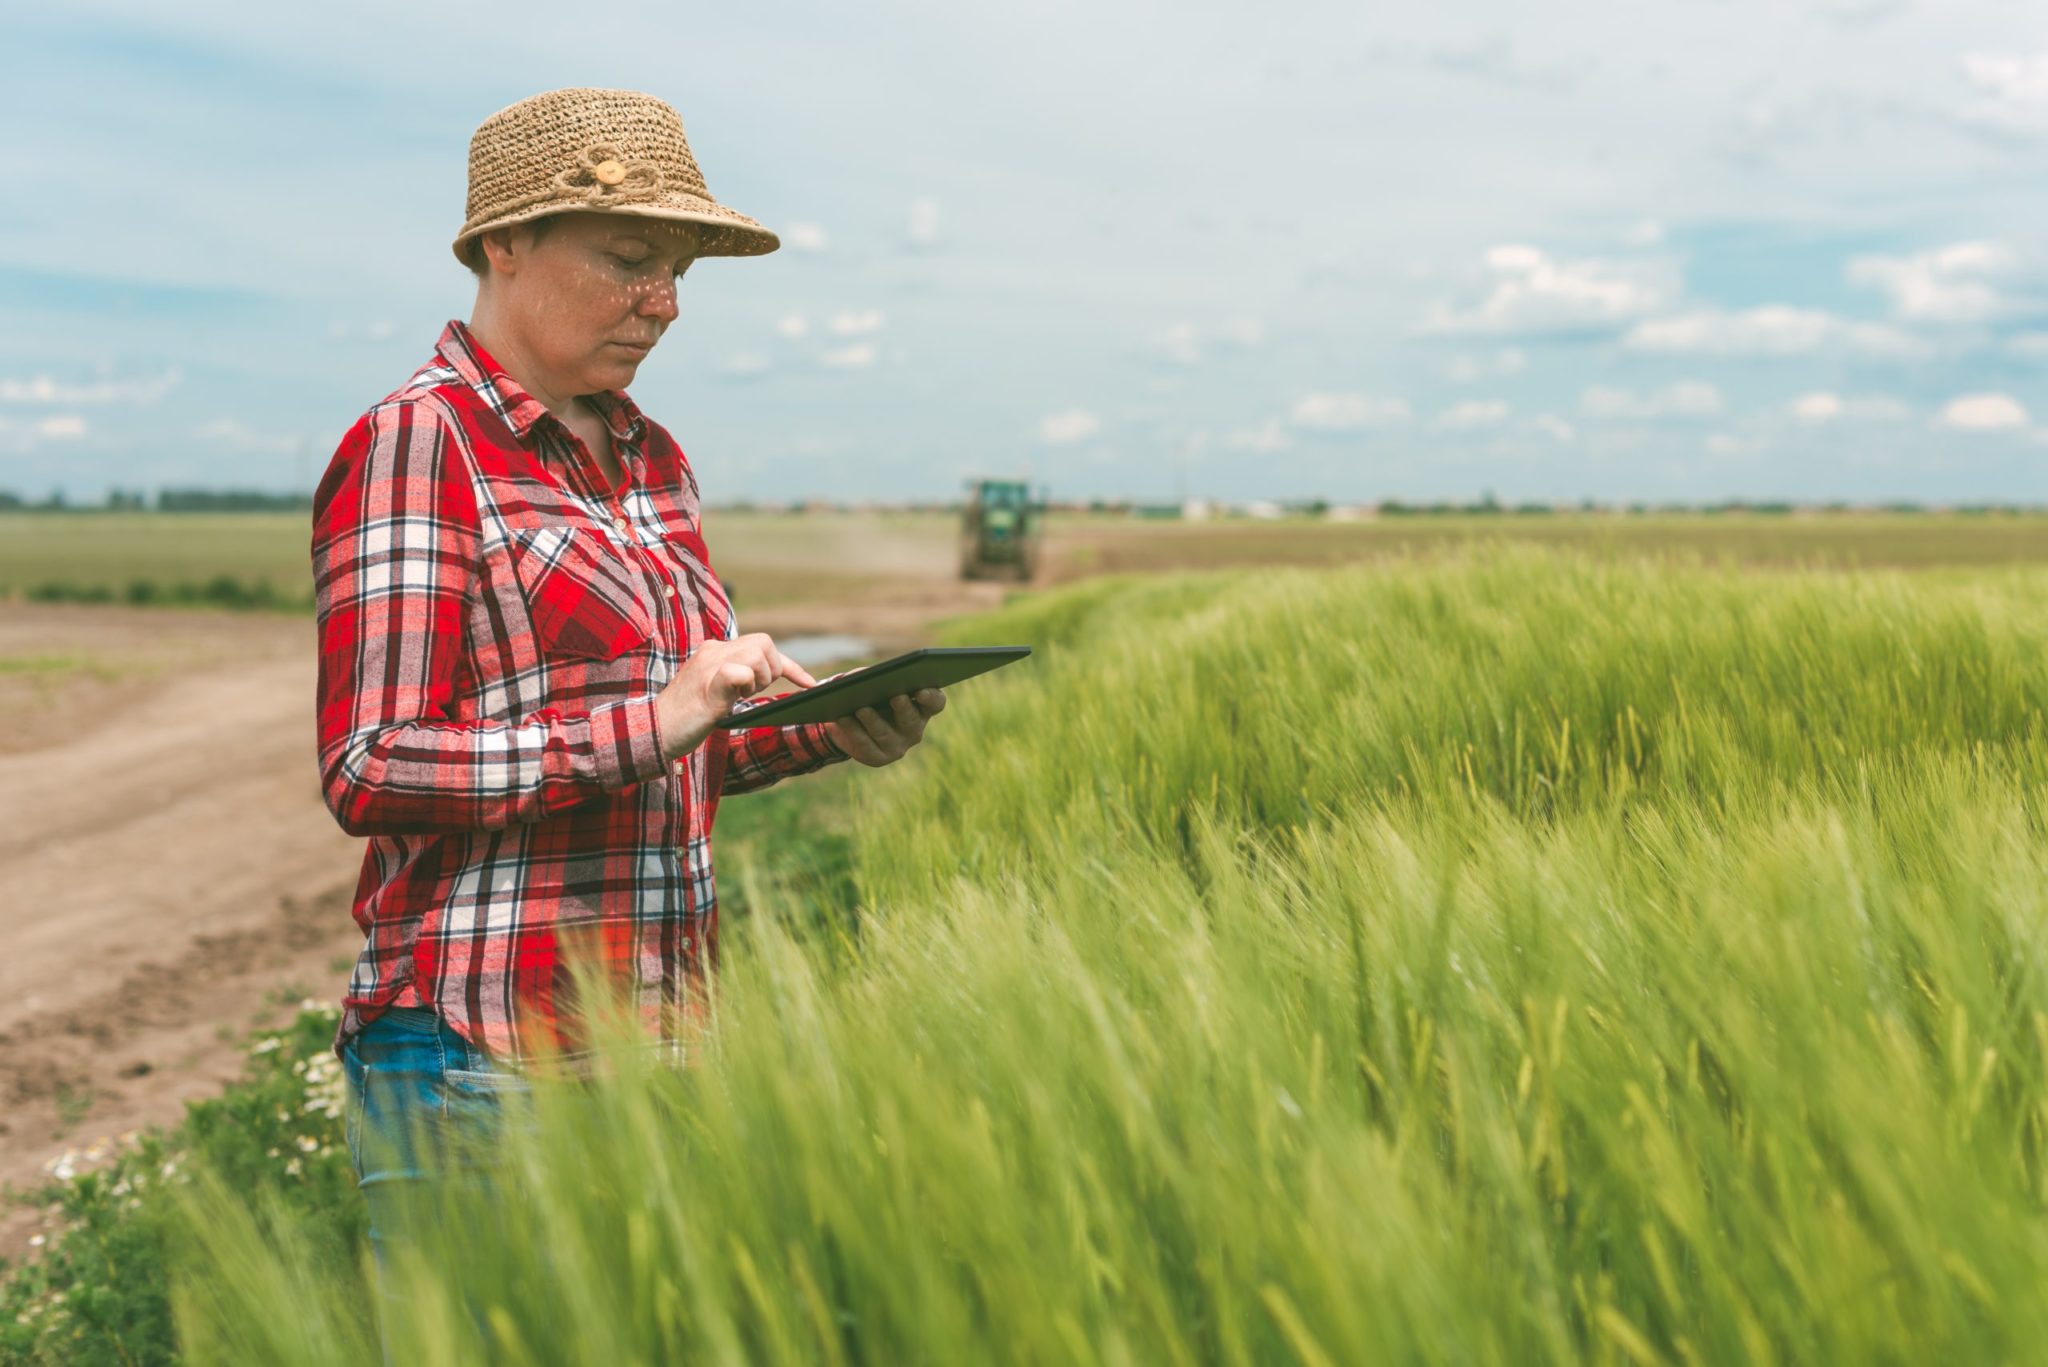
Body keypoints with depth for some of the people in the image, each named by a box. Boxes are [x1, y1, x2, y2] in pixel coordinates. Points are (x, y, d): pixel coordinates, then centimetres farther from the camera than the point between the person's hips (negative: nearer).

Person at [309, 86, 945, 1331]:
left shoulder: (651, 459, 13)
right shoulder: (415, 448, -9)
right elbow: (371, 773, -15)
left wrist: (828, 732, 0)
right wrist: (652, 720, -23)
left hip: (664, 1028, 7)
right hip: (486, 1056, -7)